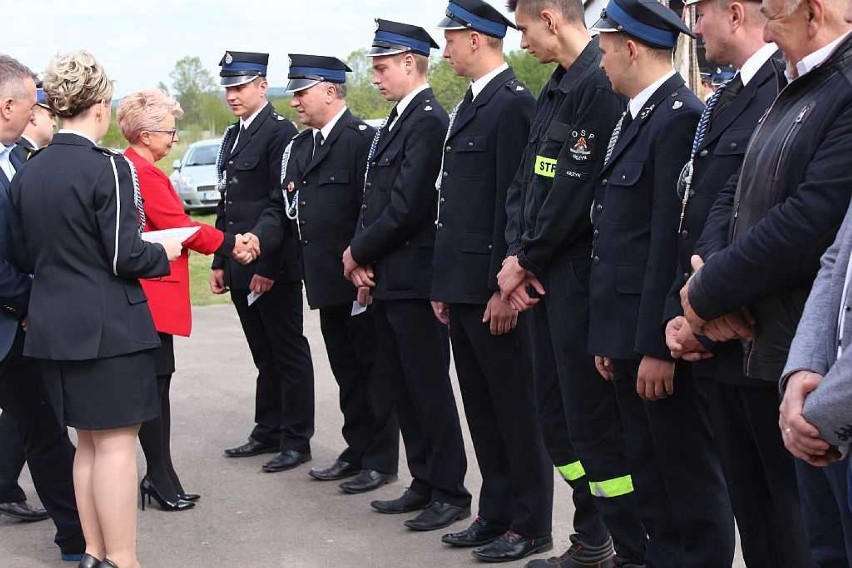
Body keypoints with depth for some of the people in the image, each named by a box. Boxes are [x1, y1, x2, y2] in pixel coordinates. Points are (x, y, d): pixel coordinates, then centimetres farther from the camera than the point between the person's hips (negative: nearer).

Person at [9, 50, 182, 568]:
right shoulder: (108, 168, -15)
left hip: (54, 325, 7)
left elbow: (26, 256, 12)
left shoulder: (27, 172, 6)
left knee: (88, 441, 16)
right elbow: (125, 257, -16)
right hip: (109, 325, -7)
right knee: (116, 442, 1)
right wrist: (165, 253, 2)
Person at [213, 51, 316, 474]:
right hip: (241, 268, 8)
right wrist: (220, 261, 14)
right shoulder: (232, 137, 16)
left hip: (275, 268, -8)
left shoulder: (280, 133, -11)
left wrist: (268, 265, -18)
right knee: (264, 356, 15)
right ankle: (269, 433, 23)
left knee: (289, 355, 1)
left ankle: (297, 440, 8)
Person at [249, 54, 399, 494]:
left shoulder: (361, 140, -14)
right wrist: (259, 239, -6)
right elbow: (282, 207, 12)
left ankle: (380, 460, 11)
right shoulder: (298, 148, 13)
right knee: (346, 371, 17)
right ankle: (357, 451, 29)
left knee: (373, 370, 2)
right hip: (327, 283, 8)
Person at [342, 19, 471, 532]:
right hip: (388, 277, 9)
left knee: (430, 388, -1)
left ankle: (450, 493, 8)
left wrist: (359, 252, -9)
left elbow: (407, 206, -20)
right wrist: (364, 255, 2)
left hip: (415, 278, -9)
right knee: (404, 388, 14)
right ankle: (424, 483, 24)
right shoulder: (397, 121, 15)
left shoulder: (429, 121, -15)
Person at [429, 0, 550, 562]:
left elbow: (514, 203, -18)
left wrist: (504, 288, -20)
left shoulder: (513, 103, -14)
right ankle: (497, 513, 25)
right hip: (462, 285, 9)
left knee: (516, 409, 1)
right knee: (482, 409, 15)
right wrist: (444, 283, 16)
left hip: (493, 288, -9)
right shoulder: (469, 106, 16)